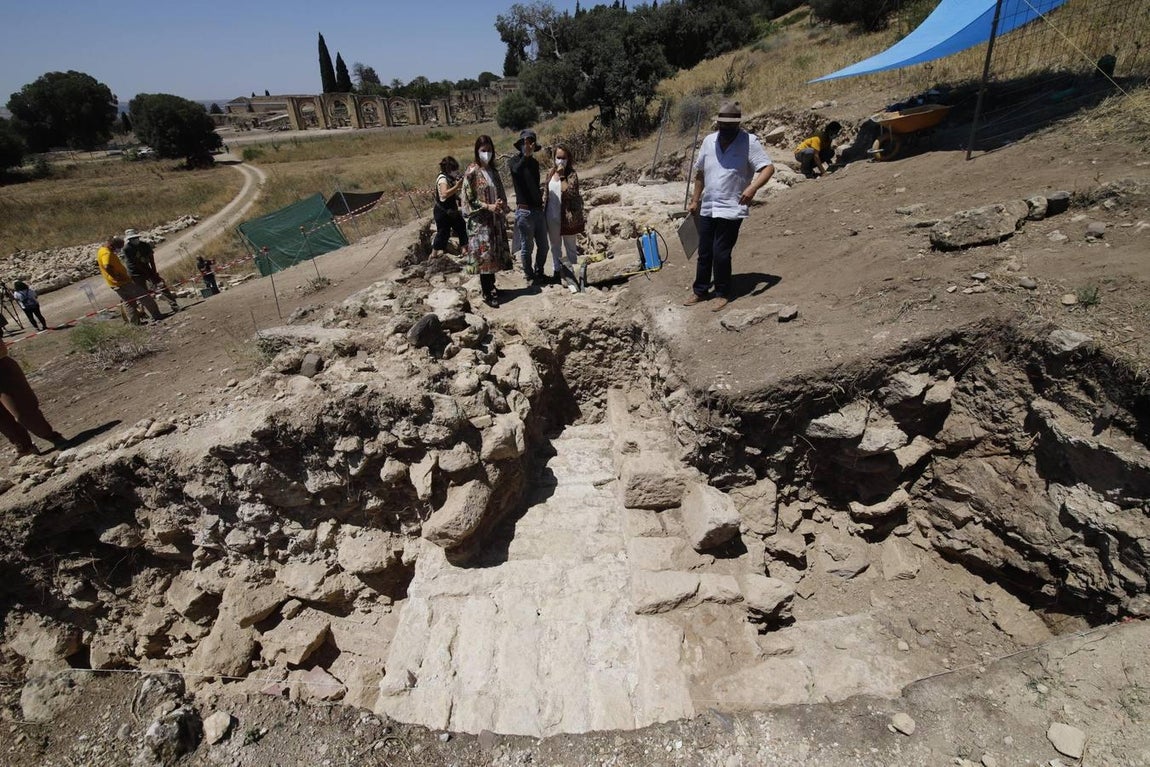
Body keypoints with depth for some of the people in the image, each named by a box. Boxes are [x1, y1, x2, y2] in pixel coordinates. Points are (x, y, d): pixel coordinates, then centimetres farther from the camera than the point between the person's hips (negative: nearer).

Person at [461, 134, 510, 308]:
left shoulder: (493, 170, 10)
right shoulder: (471, 172, -10)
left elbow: (501, 193, 14)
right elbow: (469, 199, -11)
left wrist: (501, 204, -9)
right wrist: (488, 206, -20)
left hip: (495, 219, 7)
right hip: (480, 221, -6)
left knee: (495, 253, 11)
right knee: (484, 254, -5)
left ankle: (491, 286, 27)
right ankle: (486, 294, 4)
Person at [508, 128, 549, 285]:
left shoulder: (535, 162, 14)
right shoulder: (515, 161, -6)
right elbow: (516, 170, -32)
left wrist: (539, 191, 10)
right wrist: (526, 155, -46)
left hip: (538, 209, 7)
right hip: (524, 211, -7)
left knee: (543, 246, 13)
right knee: (527, 247, 2)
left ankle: (539, 273, 30)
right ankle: (530, 276, 16)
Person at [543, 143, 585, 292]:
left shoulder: (571, 174, -9)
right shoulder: (551, 173, 6)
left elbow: (570, 193, -24)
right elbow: (547, 194, 13)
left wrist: (562, 176, -24)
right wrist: (544, 211, 12)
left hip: (567, 216, -5)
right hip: (552, 217, 5)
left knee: (570, 247, 4)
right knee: (555, 246, 17)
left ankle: (570, 276, 9)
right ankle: (557, 272, 31)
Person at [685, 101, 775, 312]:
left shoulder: (749, 142, -8)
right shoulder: (709, 141, 8)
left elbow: (768, 168, -14)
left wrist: (752, 187, -32)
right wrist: (695, 200, 19)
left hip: (731, 210, -5)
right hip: (707, 208, 5)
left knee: (721, 253, -6)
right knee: (704, 252, 11)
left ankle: (722, 294, 11)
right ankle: (700, 291, 25)